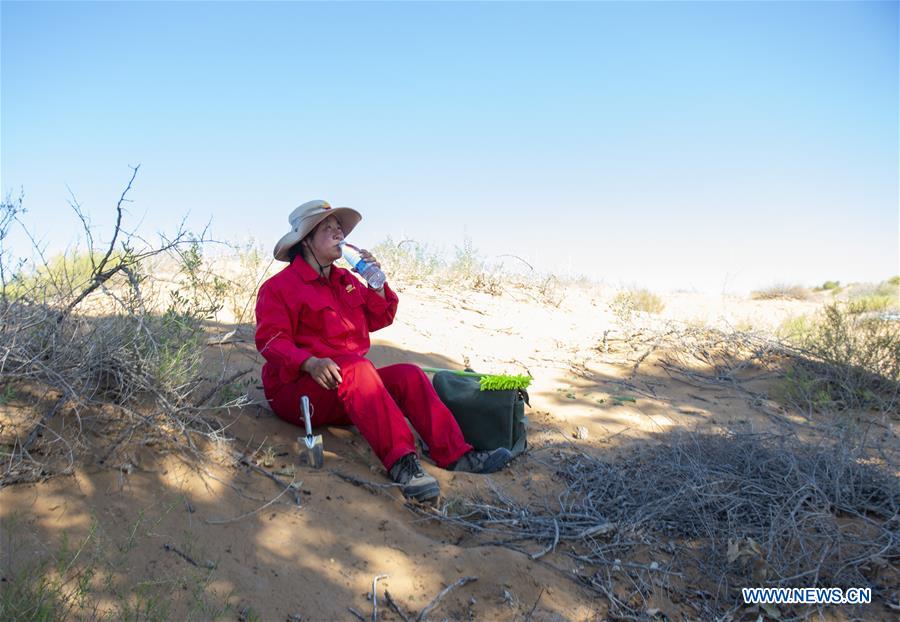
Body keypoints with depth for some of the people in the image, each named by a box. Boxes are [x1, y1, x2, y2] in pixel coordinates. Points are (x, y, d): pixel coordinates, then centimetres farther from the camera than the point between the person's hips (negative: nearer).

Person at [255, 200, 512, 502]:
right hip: (296, 390, -7)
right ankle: (401, 461, -48)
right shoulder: (279, 286, -4)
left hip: (348, 389, 7)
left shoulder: (345, 280, 17)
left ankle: (457, 455, -24)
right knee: (356, 366, -36)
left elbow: (378, 319, 19)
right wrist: (310, 363, -32)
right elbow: (271, 340, -14)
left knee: (407, 374, -13)